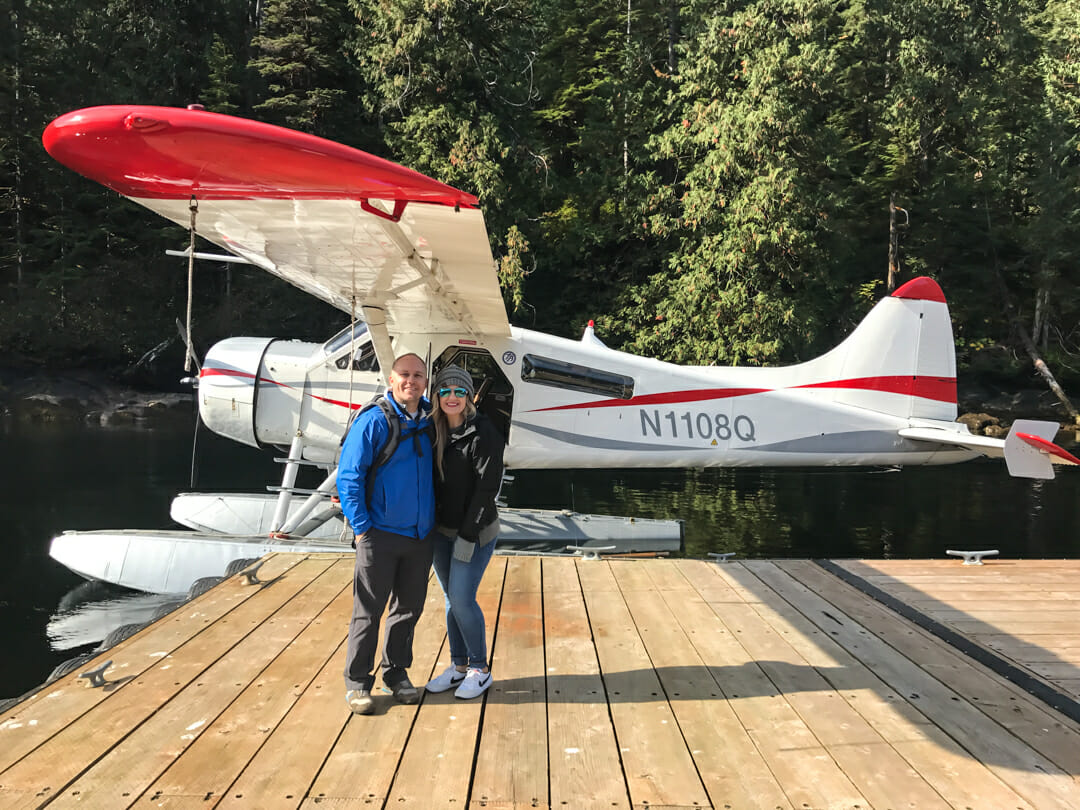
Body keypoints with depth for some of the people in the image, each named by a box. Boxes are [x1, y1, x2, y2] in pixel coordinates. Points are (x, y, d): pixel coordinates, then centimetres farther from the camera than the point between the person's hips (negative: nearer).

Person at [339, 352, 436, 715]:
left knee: (409, 608, 14)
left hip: (419, 536, 5)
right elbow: (349, 475, -10)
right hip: (380, 535, -5)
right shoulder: (373, 421, -10)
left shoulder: (430, 419, 5)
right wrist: (362, 527, -12)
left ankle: (396, 674, 30)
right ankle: (357, 683, 15)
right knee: (368, 611, 2)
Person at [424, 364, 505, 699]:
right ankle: (458, 666, 25)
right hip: (441, 531, 6)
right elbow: (431, 482, 10)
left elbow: (487, 487, -16)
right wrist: (428, 526, 5)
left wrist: (468, 535, -17)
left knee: (462, 600, -7)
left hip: (475, 532, -6)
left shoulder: (484, 433, -13)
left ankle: (480, 669, 11)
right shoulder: (435, 432, 6)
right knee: (452, 599, 12)